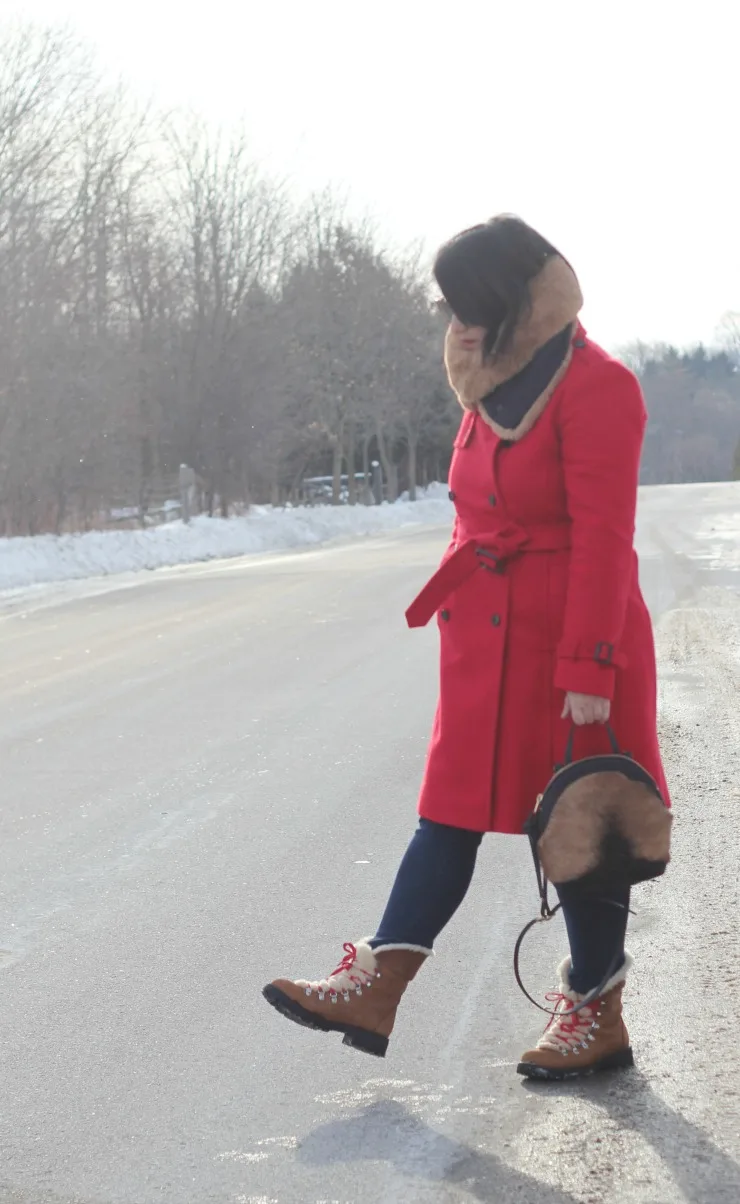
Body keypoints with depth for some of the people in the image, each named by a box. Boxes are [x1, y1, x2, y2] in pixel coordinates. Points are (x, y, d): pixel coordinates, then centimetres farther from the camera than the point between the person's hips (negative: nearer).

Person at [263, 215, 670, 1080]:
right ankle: (373, 987, 6)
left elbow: (603, 539, -18)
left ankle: (595, 1013, 15)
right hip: (486, 645, 8)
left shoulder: (594, 386, -14)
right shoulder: (494, 389, 12)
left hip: (570, 645, -8)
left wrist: (587, 670, -20)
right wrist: (455, 616, 17)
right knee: (451, 813, 7)